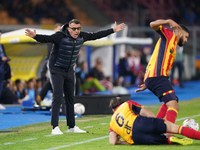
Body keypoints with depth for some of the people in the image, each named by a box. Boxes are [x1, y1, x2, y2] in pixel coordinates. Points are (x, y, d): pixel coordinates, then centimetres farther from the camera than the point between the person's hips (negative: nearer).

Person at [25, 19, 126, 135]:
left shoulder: (82, 36, -4)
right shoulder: (60, 37, -23)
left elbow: (95, 36, 10)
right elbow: (46, 39, -35)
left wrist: (113, 30, 15)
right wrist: (35, 36, -56)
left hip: (70, 71, 6)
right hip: (57, 70, -6)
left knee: (70, 98, 11)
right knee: (58, 97, -14)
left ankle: (72, 127, 20)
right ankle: (55, 127, -14)